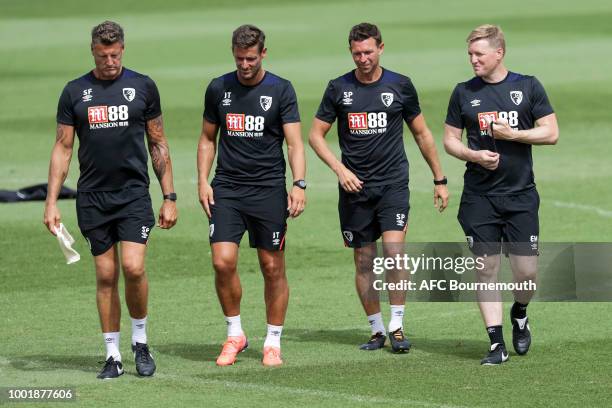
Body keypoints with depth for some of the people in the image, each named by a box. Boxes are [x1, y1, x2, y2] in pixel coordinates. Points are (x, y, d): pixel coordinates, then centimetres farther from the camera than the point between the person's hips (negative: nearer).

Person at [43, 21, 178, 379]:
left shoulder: (142, 87, 3)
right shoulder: (75, 92, 4)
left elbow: (158, 144, 8)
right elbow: (63, 148, 7)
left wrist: (169, 196, 5)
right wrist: (52, 201, 0)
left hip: (134, 194, -1)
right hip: (92, 198, 1)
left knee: (133, 268, -15)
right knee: (106, 275, 3)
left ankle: (140, 341, 6)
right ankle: (113, 355, 10)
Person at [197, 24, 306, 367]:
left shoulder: (281, 90, -3)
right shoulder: (218, 89, 6)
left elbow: (295, 142, -6)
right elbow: (208, 138, 16)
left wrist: (299, 184, -20)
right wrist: (203, 180, 4)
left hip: (268, 190, -2)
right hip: (226, 189, 2)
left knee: (273, 267, 2)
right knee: (223, 261, -11)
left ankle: (273, 342, 15)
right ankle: (235, 335, 7)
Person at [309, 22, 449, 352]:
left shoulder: (400, 86, 2)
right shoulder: (338, 88, 2)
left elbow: (422, 134, 12)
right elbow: (316, 134, 6)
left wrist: (439, 180, 13)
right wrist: (340, 169, -9)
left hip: (393, 185, -1)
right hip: (354, 188, 1)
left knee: (394, 250, -17)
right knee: (364, 261, 5)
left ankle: (397, 328, -10)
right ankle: (377, 330, 17)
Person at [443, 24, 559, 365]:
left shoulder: (528, 87, 2)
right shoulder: (464, 93, 6)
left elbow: (551, 133, 1)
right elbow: (450, 139, 10)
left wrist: (512, 134, -11)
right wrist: (473, 155, -10)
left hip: (521, 195, -1)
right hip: (479, 196, 1)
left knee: (527, 270, -3)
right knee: (486, 269, -2)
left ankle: (520, 315, 28)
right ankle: (497, 344, 3)